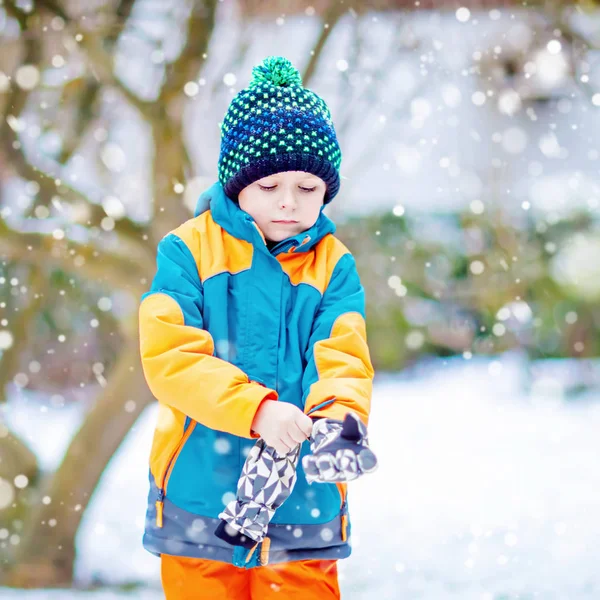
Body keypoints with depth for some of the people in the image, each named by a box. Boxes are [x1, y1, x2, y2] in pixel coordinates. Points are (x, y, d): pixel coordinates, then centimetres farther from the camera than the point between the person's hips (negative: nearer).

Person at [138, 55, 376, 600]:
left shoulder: (335, 266, 4)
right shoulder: (189, 251, -3)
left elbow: (344, 361, -5)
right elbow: (169, 356, -12)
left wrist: (340, 417, -28)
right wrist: (257, 408, -25)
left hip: (305, 505, 2)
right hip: (200, 497, -1)